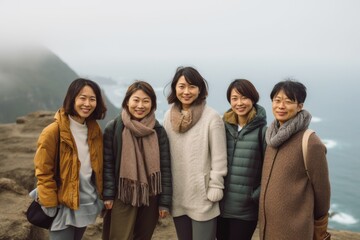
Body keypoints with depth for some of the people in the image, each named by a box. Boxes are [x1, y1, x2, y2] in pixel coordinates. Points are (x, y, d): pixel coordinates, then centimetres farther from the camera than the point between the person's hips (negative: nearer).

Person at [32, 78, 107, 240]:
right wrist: (51, 206, -14)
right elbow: (43, 172, -14)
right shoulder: (53, 132, -18)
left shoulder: (94, 129, 2)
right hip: (63, 207, -6)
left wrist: (101, 195, 10)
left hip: (88, 204, 6)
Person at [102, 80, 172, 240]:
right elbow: (107, 164, -3)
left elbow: (165, 167, -1)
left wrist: (165, 202, -3)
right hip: (122, 197, -2)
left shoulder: (159, 131, -1)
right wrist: (108, 195, -8)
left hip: (150, 197, 2)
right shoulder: (113, 128, -6)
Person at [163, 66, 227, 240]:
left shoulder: (212, 117, -11)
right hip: (177, 197, 5)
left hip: (202, 198, -4)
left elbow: (219, 158, -9)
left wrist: (215, 188, -10)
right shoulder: (168, 116, 4)